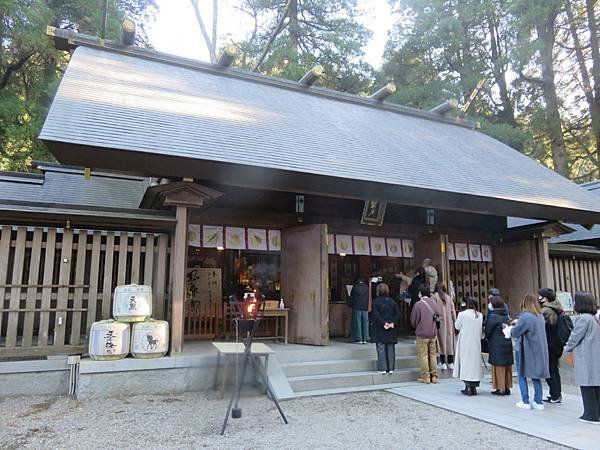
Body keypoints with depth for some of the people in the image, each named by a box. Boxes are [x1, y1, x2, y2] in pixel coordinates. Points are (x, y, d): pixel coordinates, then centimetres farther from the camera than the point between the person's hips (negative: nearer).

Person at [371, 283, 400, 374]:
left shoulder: (376, 301, -7)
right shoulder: (393, 302, 5)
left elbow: (376, 315, -14)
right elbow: (398, 314, 0)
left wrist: (383, 323, -13)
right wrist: (393, 323, -6)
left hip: (380, 330, -3)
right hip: (391, 329, 3)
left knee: (381, 349, 3)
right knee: (390, 349, 10)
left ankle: (383, 368, 3)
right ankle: (391, 368, 12)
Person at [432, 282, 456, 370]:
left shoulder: (434, 297, -5)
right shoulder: (449, 297, 8)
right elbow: (453, 311, 8)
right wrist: (454, 323, 12)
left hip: (439, 323, -4)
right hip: (449, 323, 4)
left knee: (441, 341, -1)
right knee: (449, 340, 9)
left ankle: (443, 363, 0)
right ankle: (450, 362, 13)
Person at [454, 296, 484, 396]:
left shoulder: (462, 314, -13)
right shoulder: (480, 315, -2)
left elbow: (457, 326, -1)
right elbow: (481, 329, 7)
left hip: (465, 344, -4)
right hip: (476, 343, 4)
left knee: (466, 362, 3)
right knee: (475, 361, 11)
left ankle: (468, 387, 2)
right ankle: (473, 387, 16)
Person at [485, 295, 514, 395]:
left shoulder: (493, 316, -15)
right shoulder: (506, 315, 6)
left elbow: (487, 330, -9)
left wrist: (487, 337, 9)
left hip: (497, 345, -6)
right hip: (508, 343, 7)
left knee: (498, 366, 2)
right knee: (507, 366, 12)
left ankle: (500, 388, 7)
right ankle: (507, 387, 20)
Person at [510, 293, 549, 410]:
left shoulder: (525, 316, -20)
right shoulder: (540, 316, 5)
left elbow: (515, 332, -15)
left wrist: (512, 328, 7)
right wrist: (518, 323, 12)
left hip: (526, 351, -7)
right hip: (539, 351, 7)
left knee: (522, 375, 6)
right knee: (536, 376, 14)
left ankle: (525, 402, 6)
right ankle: (538, 402, 16)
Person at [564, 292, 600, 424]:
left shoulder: (583, 318, -17)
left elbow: (575, 337, -13)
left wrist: (567, 348, 4)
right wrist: (572, 348, 15)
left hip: (586, 360, -9)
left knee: (587, 387, 0)